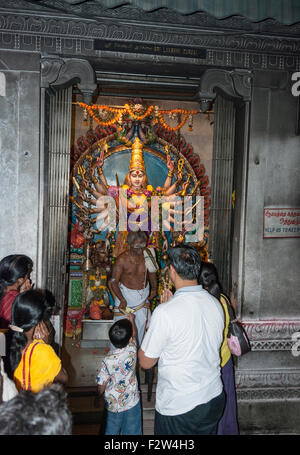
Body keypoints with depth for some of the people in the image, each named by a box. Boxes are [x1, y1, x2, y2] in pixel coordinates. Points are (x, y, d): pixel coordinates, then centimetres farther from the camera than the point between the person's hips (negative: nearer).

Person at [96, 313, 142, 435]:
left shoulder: (108, 361, -28)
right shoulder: (132, 350, -21)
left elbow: (101, 386, -15)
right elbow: (134, 334, 3)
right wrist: (132, 320, 20)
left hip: (114, 405, -2)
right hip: (132, 402, 2)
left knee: (112, 431, 21)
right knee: (132, 431, 19)